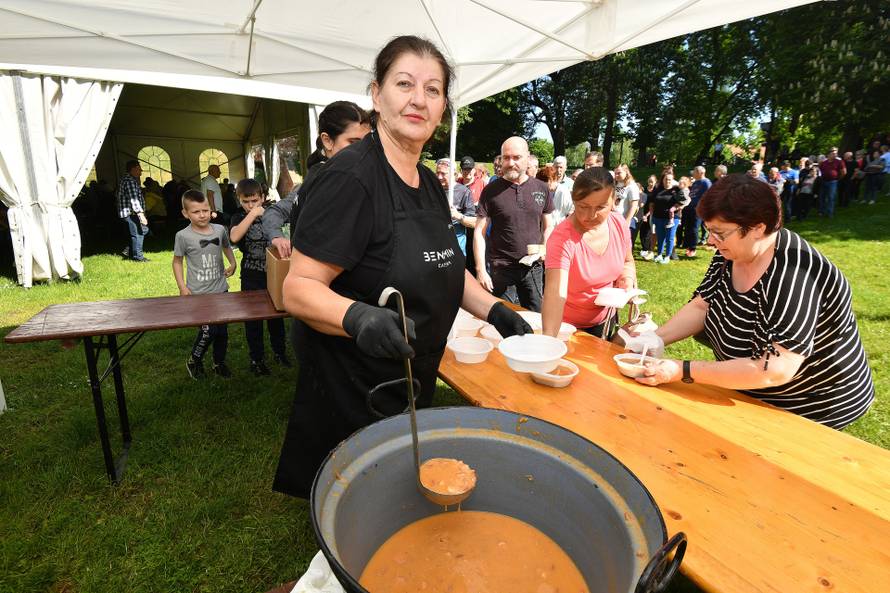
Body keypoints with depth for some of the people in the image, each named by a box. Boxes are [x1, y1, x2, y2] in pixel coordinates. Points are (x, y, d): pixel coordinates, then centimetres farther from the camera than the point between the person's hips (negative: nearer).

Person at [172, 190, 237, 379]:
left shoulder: (219, 230, -1)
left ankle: (219, 362, 33)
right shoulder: (183, 236, -11)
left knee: (222, 329, 12)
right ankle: (194, 361, 17)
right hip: (198, 293, -4)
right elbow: (177, 261, 0)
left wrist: (233, 263, 7)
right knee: (208, 330, -10)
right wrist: (182, 287, -6)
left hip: (220, 289, 4)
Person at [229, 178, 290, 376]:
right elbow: (234, 237, -25)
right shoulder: (239, 217, -4)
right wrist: (252, 214, -27)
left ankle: (279, 352, 31)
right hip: (251, 278, -2)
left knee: (276, 315, 14)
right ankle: (257, 358, 22)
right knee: (253, 319, 7)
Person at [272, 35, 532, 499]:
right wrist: (357, 317, -41)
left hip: (413, 388, 8)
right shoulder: (350, 177, -21)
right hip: (353, 395, -7)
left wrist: (494, 311, 0)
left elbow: (441, 266, 14)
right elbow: (298, 289, -22)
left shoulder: (429, 183, 5)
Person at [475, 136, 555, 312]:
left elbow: (548, 227, 14)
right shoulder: (491, 191, -2)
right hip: (500, 269, -2)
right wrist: (481, 270, -10)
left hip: (533, 267, 2)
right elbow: (479, 232, -3)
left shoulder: (541, 189, 5)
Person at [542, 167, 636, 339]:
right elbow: (556, 293, -44)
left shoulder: (619, 223, -13)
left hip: (605, 320, 5)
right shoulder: (562, 238, -31)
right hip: (567, 325, -5)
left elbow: (627, 262, 5)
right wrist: (548, 339, -58)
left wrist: (627, 278, -17)